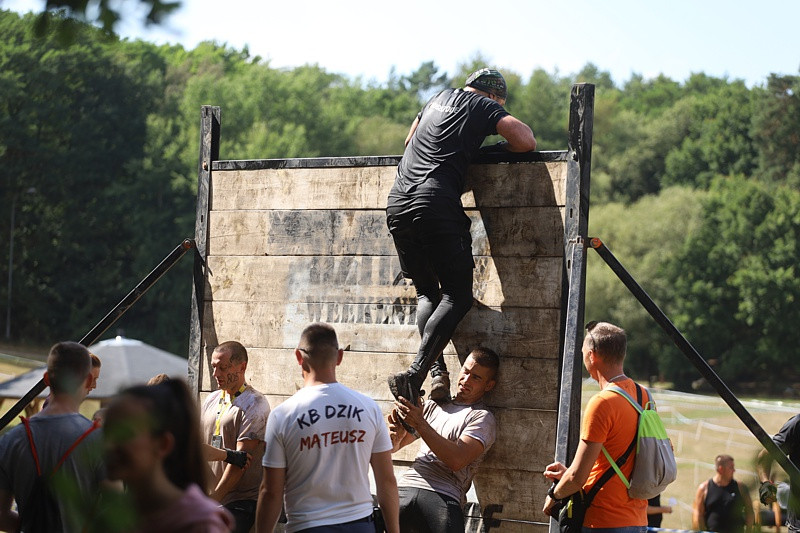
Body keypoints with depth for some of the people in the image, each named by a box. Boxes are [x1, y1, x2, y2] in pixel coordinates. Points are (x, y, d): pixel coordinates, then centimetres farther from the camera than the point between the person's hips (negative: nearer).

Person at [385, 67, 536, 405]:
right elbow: (526, 140, -4)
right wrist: (498, 150, 15)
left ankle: (436, 370, -4)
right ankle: (415, 374, -20)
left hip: (396, 205, 7)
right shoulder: (485, 106, 9)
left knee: (426, 291, 16)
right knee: (457, 296, -3)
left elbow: (410, 141, 44)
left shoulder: (440, 98, 28)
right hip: (435, 206, -6)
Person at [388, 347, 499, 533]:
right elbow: (394, 447, 25)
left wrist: (419, 423, -10)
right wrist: (397, 435, 1)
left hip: (442, 496, -4)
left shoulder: (483, 418, 6)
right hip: (405, 487, 4)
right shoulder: (434, 406, 23)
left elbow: (457, 460, -10)